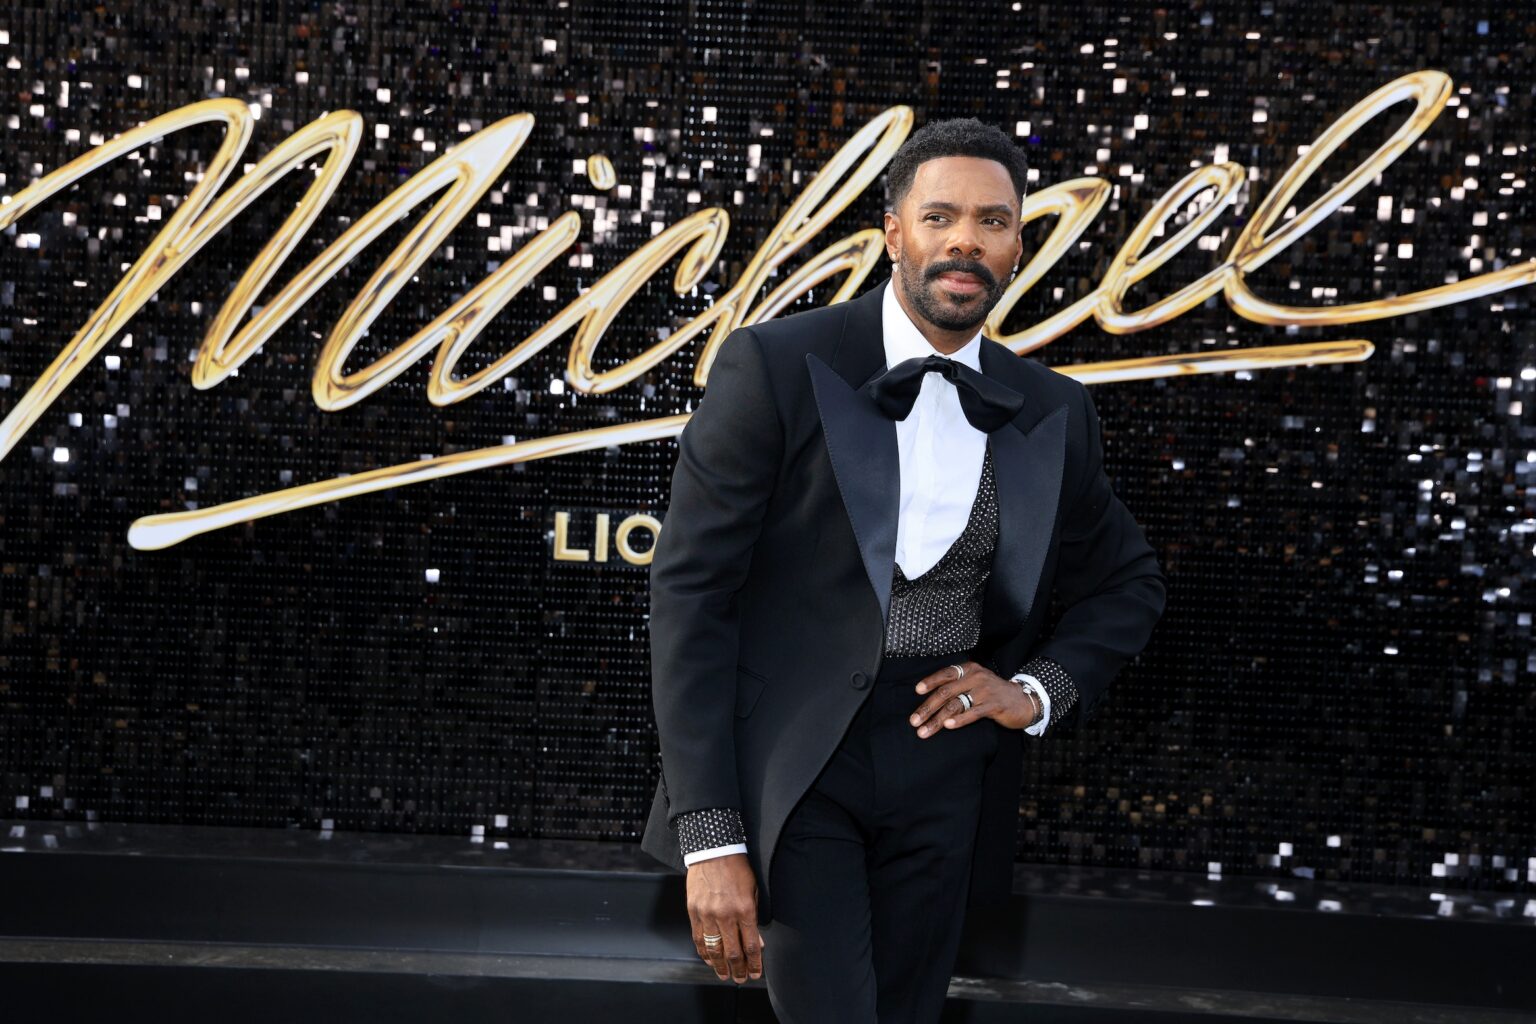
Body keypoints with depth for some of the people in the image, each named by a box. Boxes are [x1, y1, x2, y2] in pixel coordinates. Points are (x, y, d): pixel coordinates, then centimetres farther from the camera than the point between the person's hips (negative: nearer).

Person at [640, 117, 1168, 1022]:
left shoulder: (1053, 413, 6)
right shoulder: (776, 367, -7)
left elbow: (1130, 583, 21)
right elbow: (692, 590, -9)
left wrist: (1039, 692, 0)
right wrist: (709, 838, -14)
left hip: (945, 771, 4)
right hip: (793, 767, -4)